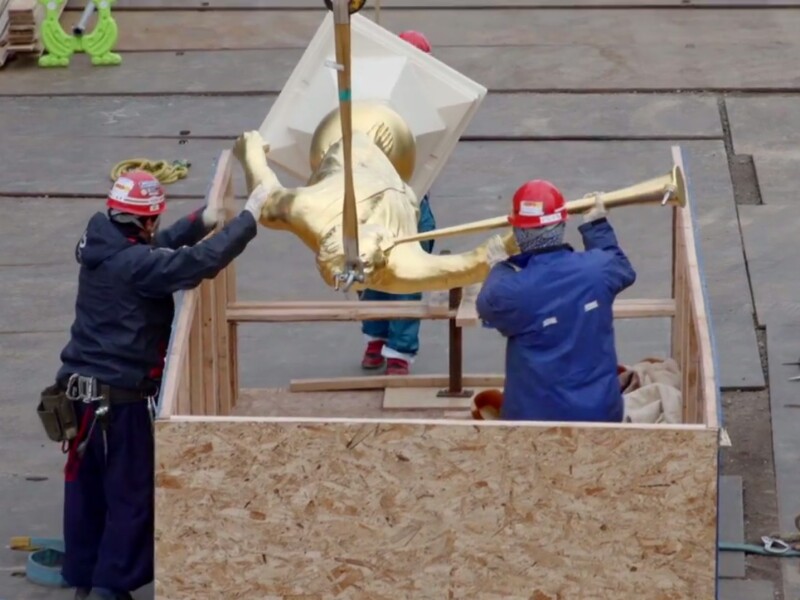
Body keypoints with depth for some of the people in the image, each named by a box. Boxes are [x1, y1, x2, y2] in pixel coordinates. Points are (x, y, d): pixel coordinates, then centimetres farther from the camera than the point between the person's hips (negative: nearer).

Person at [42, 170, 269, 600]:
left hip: (81, 388, 8)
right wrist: (249, 217, -21)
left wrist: (204, 221, 9)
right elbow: (203, 261, -30)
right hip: (123, 396, -8)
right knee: (132, 492, 4)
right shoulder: (136, 264, -22)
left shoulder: (99, 247, 3)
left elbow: (158, 247, 16)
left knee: (85, 485, 16)